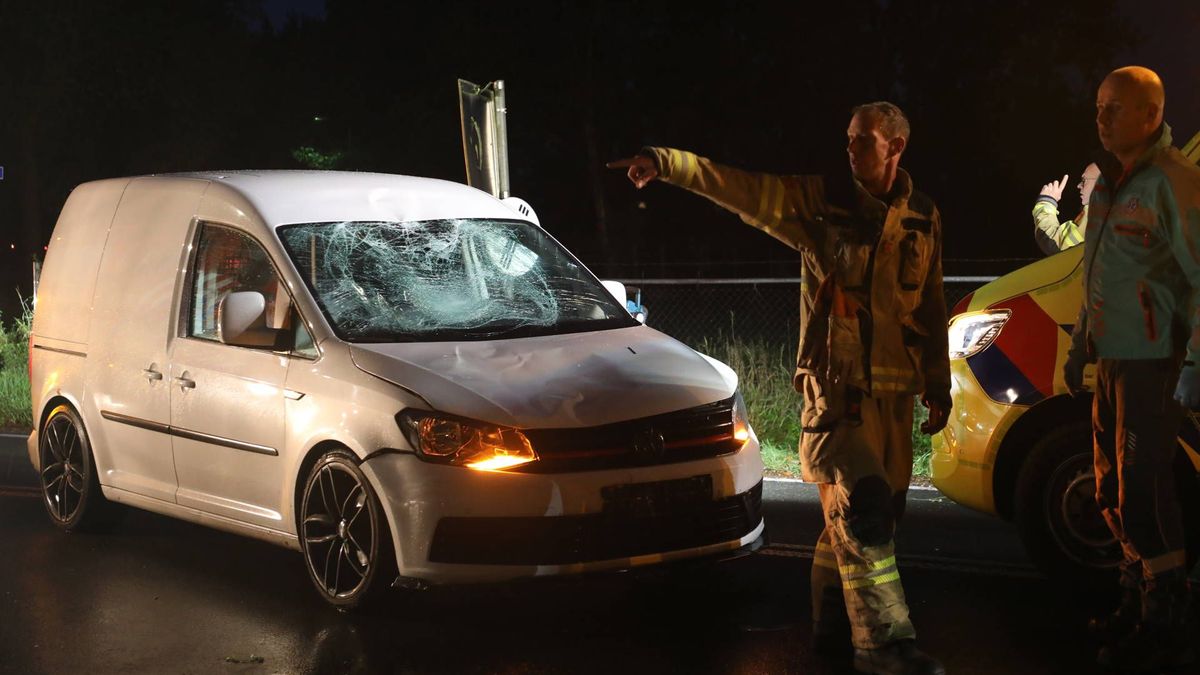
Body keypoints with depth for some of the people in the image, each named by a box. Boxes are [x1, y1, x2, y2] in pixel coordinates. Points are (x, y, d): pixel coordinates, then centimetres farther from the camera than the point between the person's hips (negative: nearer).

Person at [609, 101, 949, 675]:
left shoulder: (922, 219, 9)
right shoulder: (821, 199, -1)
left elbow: (932, 311, 15)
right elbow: (739, 187, -11)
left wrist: (938, 386, 16)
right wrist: (666, 163, -24)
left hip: (893, 390, 5)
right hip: (835, 385, -4)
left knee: (873, 509, 10)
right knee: (861, 506, -13)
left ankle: (834, 620, 27)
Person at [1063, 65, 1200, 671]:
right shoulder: (1110, 184, 14)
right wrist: (1080, 344, 23)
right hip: (1113, 360, 9)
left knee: (1142, 490, -9)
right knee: (1116, 490, 15)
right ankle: (1137, 605, 29)